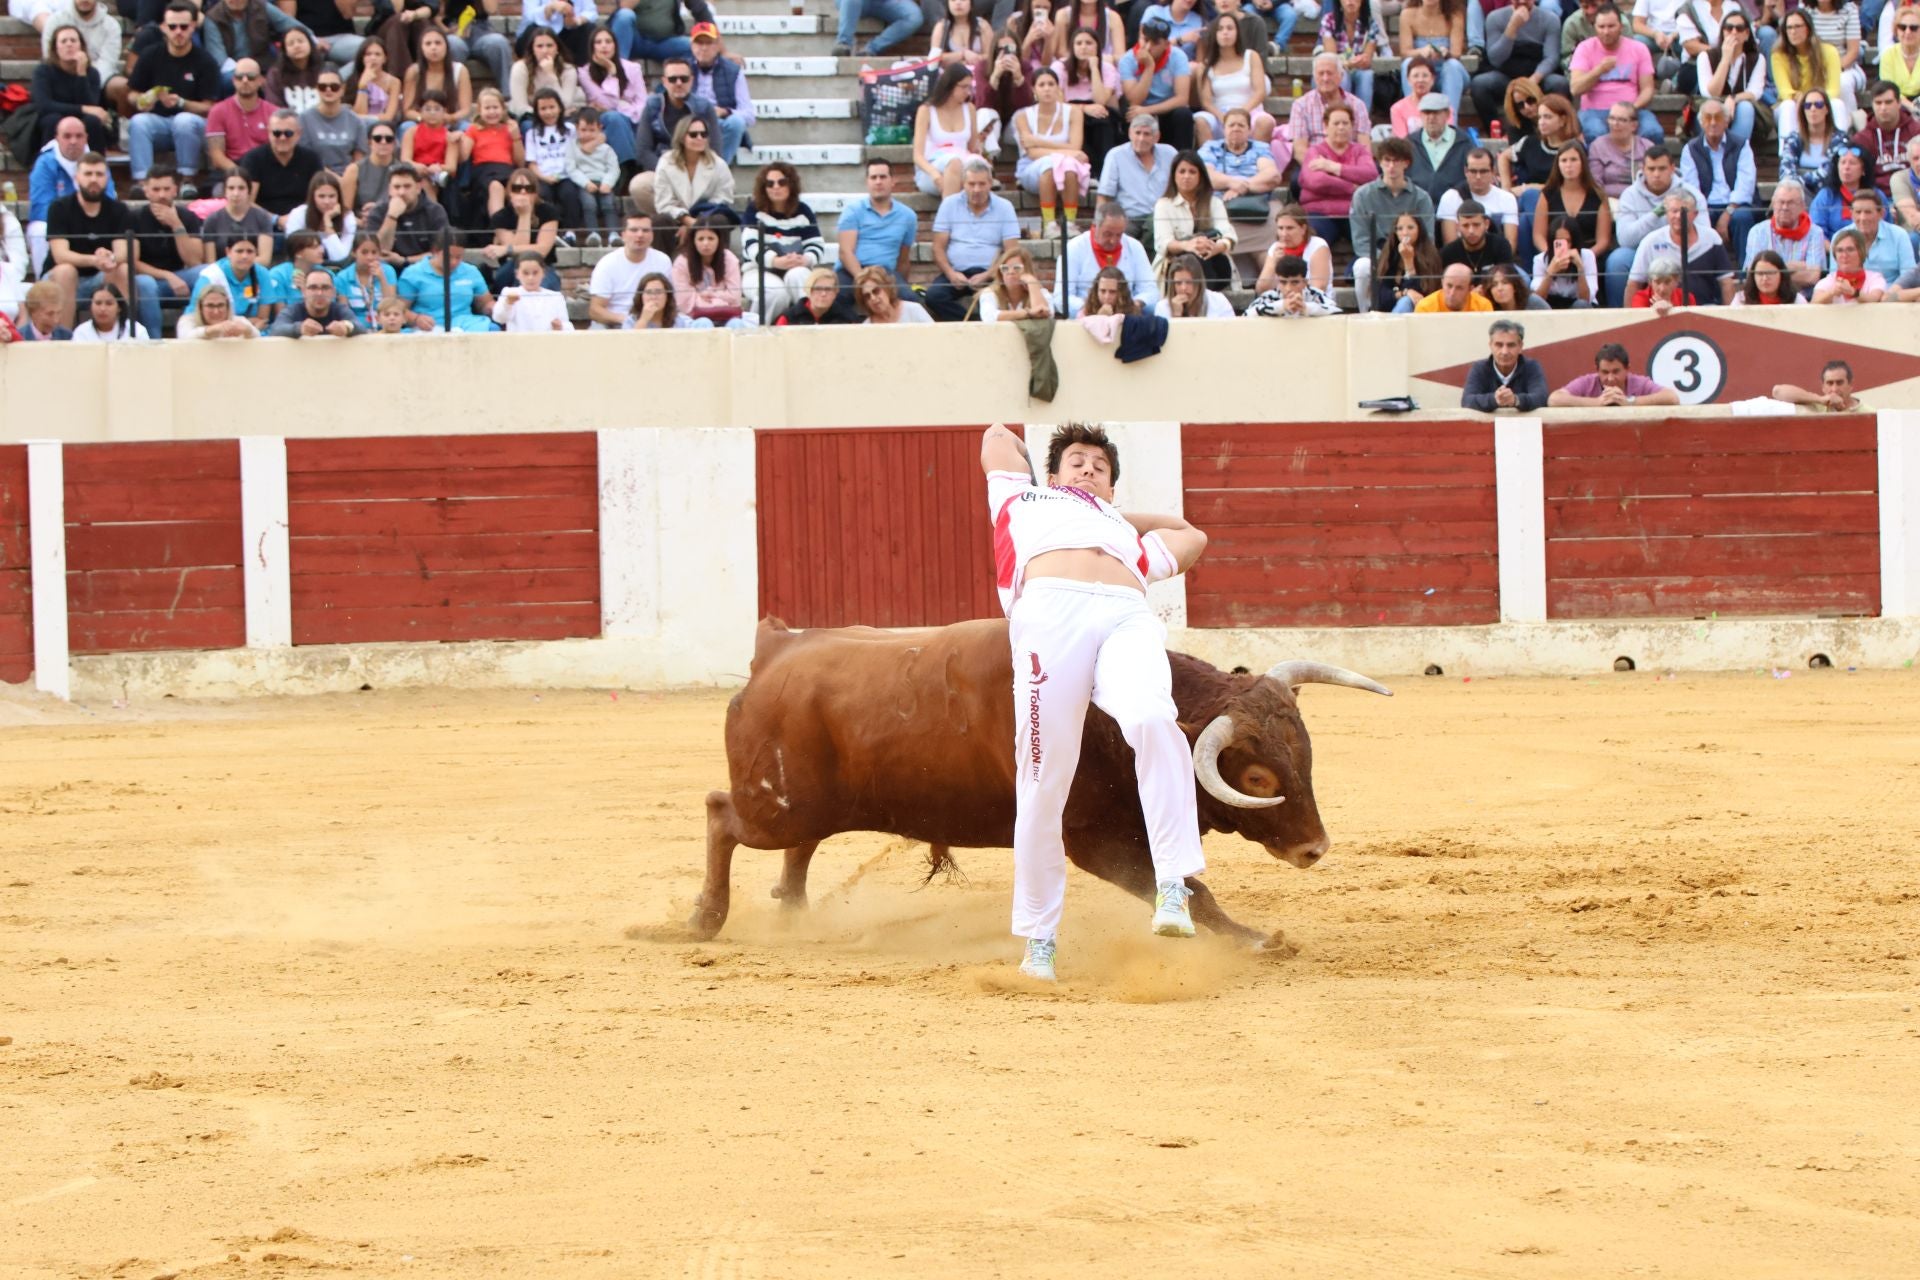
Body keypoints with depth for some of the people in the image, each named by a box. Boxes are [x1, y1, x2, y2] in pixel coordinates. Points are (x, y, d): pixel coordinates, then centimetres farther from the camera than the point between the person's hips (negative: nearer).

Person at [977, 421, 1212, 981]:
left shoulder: (1131, 541, 43)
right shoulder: (1023, 506, 39)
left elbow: (1191, 535, 61)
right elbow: (998, 437, 55)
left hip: (1128, 620, 1)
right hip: (1050, 613, -1)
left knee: (1152, 719, -31)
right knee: (1043, 786, -12)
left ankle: (1173, 889, -35)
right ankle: (1039, 941, 0)